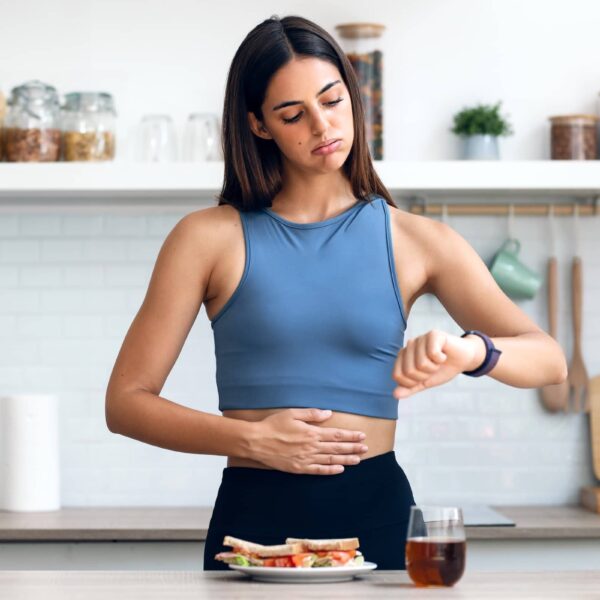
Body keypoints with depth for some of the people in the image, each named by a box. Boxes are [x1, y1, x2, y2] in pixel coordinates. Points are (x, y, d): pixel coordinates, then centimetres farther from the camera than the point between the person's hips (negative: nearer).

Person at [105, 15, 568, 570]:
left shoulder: (416, 241, 3)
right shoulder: (210, 237, 0)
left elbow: (548, 360, -6)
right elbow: (125, 402, 0)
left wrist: (470, 350, -28)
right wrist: (252, 438, -14)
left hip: (378, 511, 1)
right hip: (254, 516, -1)